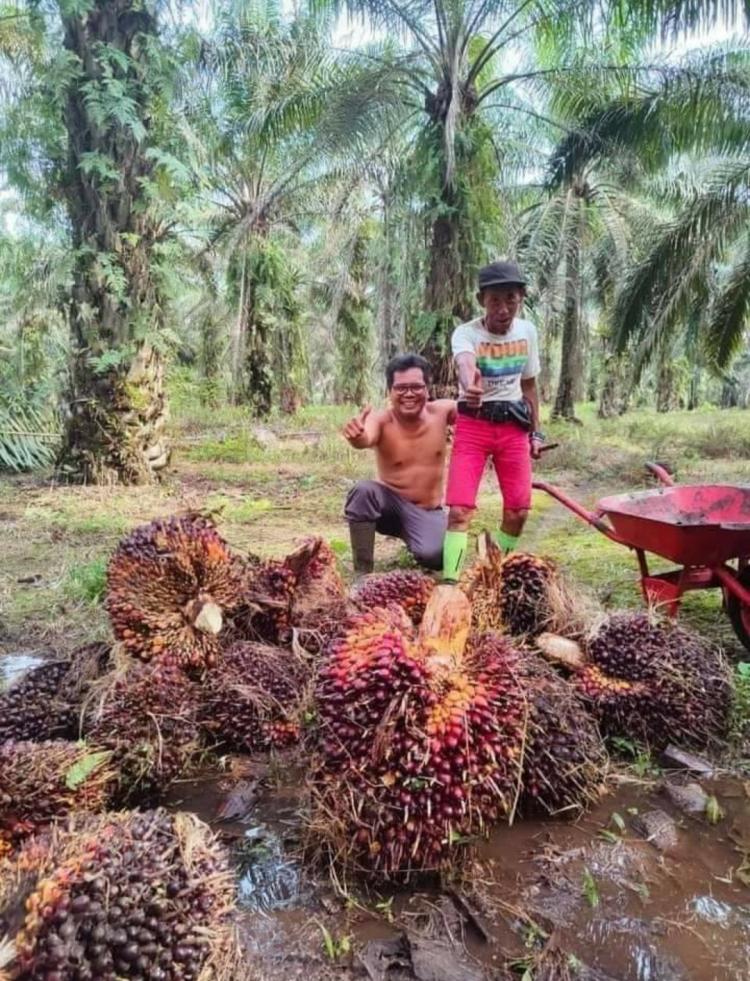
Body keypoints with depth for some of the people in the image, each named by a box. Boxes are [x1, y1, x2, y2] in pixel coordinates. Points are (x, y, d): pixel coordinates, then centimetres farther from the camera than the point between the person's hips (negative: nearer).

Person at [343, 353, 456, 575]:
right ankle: (362, 572, -18)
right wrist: (356, 435, -67)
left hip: (428, 512, 1)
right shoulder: (381, 419, -19)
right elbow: (365, 440, -41)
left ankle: (408, 535, 13)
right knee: (362, 491, -33)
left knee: (432, 557, -26)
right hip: (391, 503, -1)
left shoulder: (441, 411, -9)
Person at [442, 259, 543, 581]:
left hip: (513, 426, 4)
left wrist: (536, 432, 11)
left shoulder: (527, 331, 0)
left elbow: (529, 385, 12)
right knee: (459, 509, -14)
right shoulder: (465, 333, -15)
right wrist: (470, 384, -64)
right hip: (473, 425, -4)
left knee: (518, 510, 5)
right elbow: (465, 364, -40)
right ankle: (449, 583, -7)